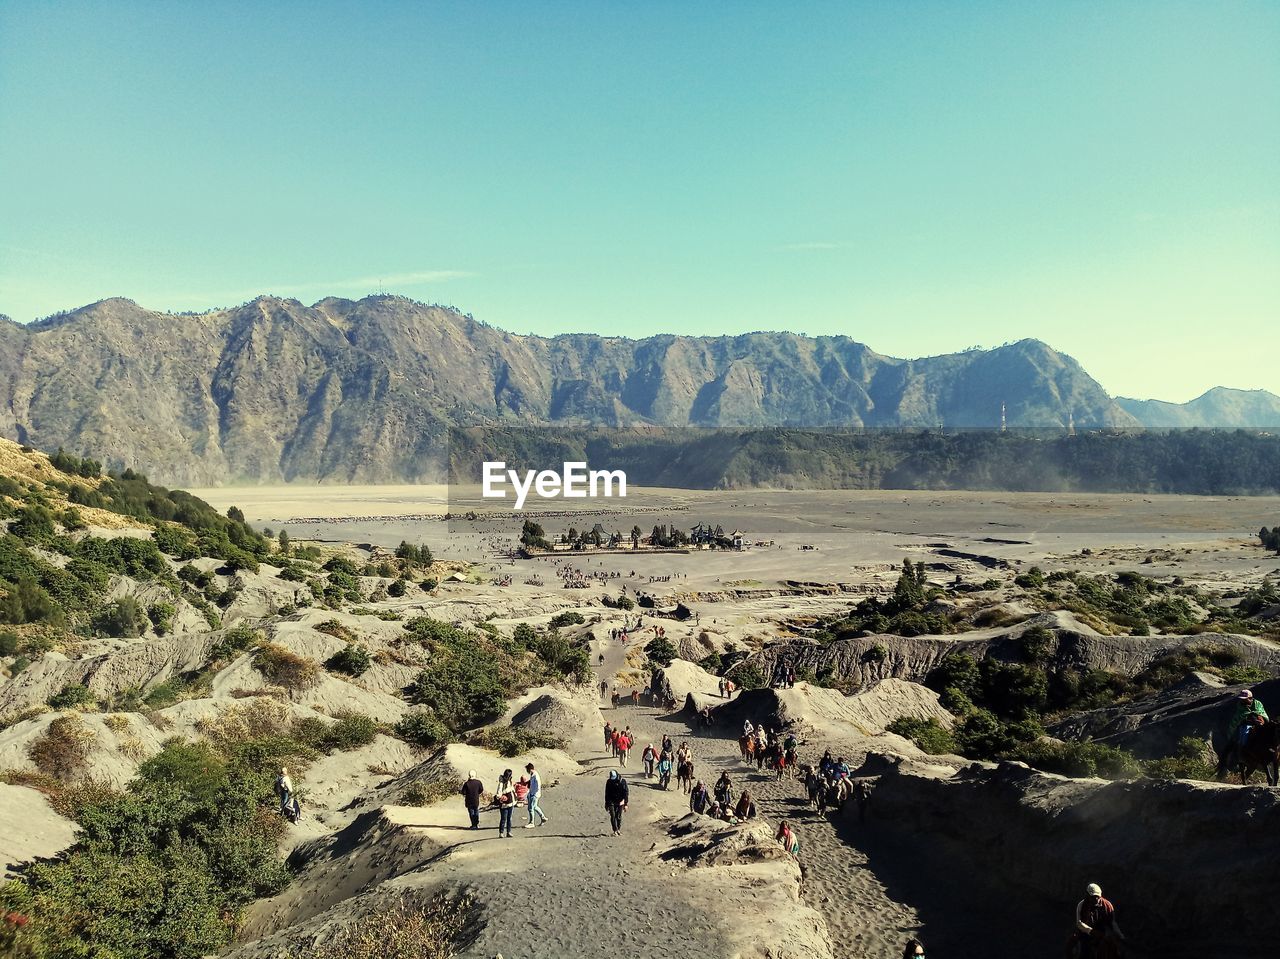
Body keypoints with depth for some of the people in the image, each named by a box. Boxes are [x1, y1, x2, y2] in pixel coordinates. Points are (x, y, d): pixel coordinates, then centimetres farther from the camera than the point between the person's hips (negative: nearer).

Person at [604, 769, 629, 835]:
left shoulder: (622, 781, -10)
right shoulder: (609, 782, -5)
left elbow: (626, 793, -5)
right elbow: (607, 793, 6)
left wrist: (625, 803, -7)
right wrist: (606, 803, 8)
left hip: (620, 802, -1)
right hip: (611, 802, 1)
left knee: (619, 816, 4)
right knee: (613, 816, -8)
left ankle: (619, 829, 22)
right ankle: (615, 831, -2)